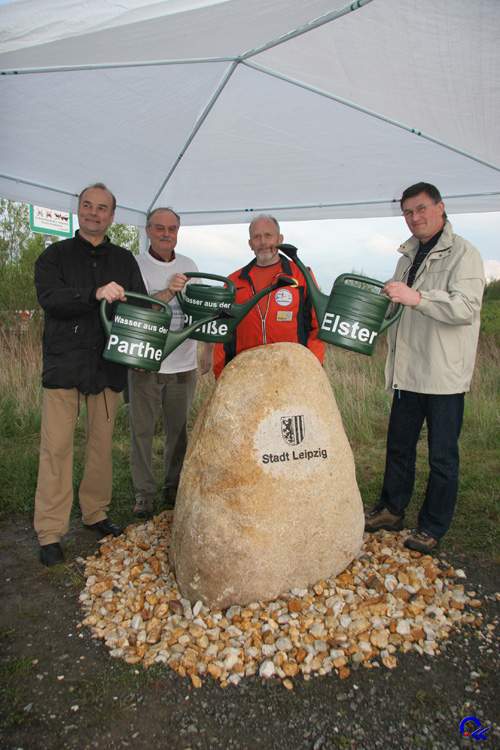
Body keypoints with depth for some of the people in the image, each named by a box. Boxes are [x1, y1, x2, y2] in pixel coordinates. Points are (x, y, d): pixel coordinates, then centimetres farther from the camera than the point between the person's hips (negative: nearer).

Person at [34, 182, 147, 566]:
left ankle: (95, 512, 24)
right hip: (64, 363, -2)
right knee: (57, 446, -3)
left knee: (102, 443, 9)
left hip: (108, 365, 3)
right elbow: (49, 299, -10)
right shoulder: (55, 255, 6)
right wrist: (95, 294, -26)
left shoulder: (124, 260, 14)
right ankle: (50, 532, 6)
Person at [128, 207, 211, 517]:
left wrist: (207, 348, 11)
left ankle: (174, 488, 25)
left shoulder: (189, 266, 11)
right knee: (142, 429, 2)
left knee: (179, 429, 10)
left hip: (183, 364, 4)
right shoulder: (135, 266, -2)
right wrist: (168, 292, -26)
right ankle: (144, 492, 15)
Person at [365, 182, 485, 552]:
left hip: (444, 374, -7)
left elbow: (466, 306, -23)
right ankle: (392, 510, 31)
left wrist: (416, 297, -31)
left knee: (442, 455, 4)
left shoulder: (463, 253, -8)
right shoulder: (409, 255, 17)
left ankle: (433, 528, 17)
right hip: (408, 371, 8)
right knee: (399, 445, 16)